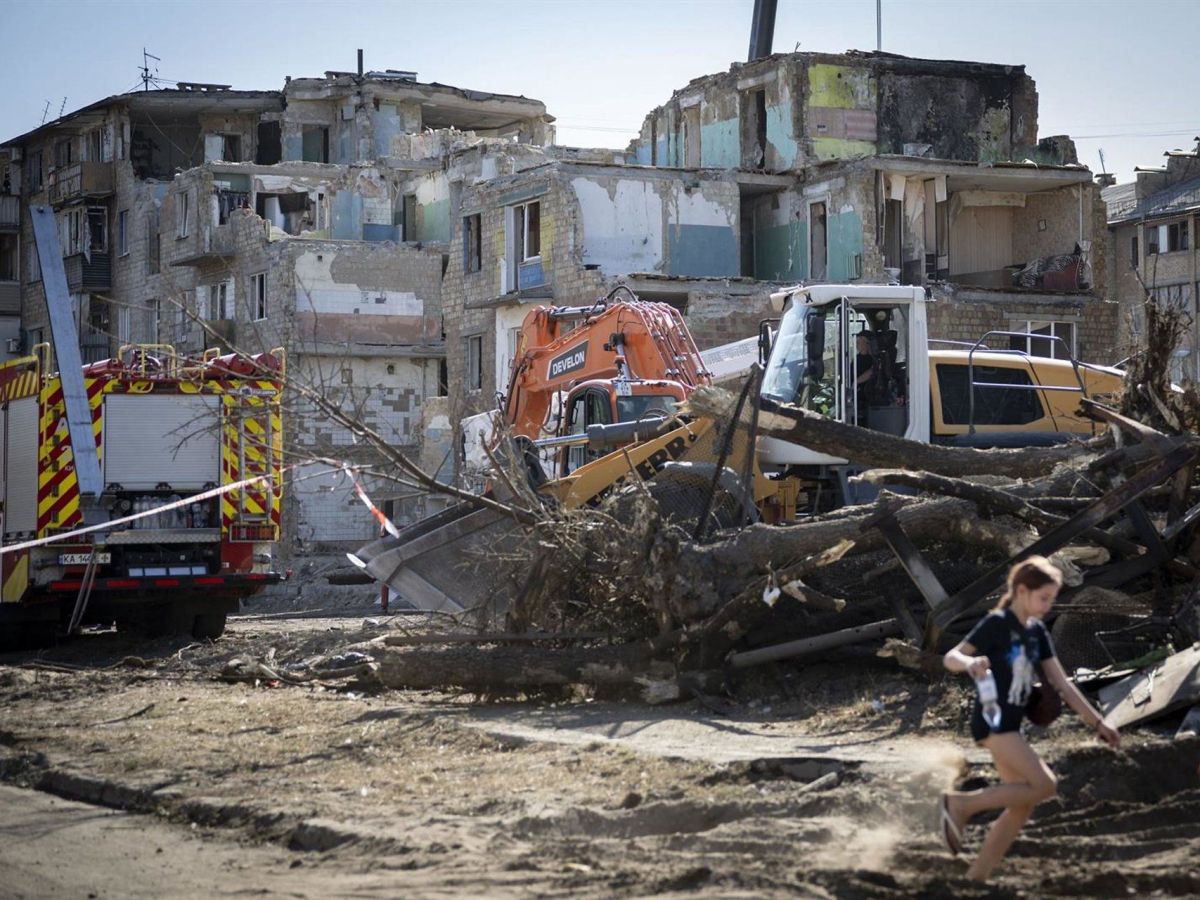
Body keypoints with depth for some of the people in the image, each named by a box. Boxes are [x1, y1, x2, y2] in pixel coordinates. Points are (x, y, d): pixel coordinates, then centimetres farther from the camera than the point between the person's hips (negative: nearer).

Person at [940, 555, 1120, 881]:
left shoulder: (1037, 632, 12)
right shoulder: (997, 623, -11)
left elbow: (1061, 683, 14)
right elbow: (951, 657, -16)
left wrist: (1097, 722, 12)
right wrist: (970, 663, -40)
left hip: (1010, 725, 8)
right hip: (992, 721, -8)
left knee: (1022, 804, 4)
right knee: (1043, 785, -17)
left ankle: (976, 878, 8)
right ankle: (961, 804, -9)